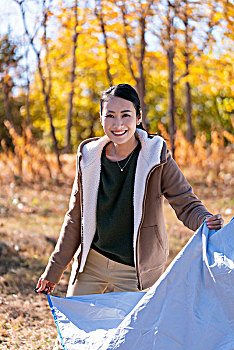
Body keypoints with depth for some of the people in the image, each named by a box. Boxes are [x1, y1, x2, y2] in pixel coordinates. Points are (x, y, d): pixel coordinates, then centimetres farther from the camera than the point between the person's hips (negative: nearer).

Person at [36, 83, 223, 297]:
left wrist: (208, 221, -33)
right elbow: (75, 218, 6)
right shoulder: (89, 157, -4)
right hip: (91, 262, 3)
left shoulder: (156, 157, -12)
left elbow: (187, 205, -9)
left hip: (134, 271, -3)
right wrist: (54, 269, 8)